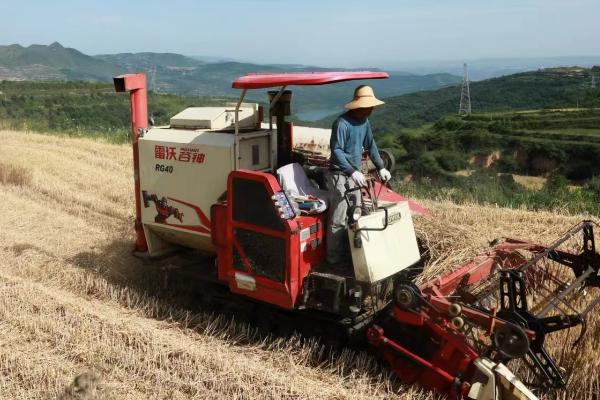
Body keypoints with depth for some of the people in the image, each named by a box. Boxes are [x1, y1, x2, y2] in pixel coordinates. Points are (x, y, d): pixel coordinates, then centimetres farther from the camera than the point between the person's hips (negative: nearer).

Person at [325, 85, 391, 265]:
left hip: (354, 175, 9)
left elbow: (370, 145, 17)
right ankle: (334, 258, 7)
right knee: (338, 220, -4)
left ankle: (350, 254, 27)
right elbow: (336, 151, -23)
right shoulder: (342, 123, -20)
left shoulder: (364, 122, 7)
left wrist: (381, 168, 11)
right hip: (339, 176, -9)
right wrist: (353, 172, -30)